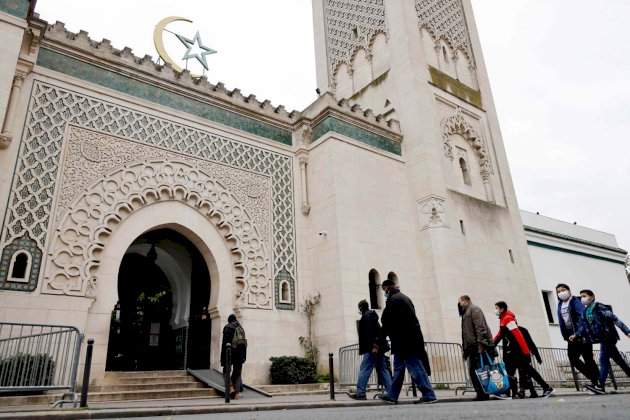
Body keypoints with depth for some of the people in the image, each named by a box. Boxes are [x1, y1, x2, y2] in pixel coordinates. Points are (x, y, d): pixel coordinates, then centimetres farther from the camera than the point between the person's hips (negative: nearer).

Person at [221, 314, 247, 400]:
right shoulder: (241, 328, 14)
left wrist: (223, 356, -10)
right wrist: (244, 356, 13)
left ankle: (231, 388, -14)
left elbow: (225, 341, -10)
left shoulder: (227, 327, -1)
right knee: (237, 373, 10)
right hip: (240, 353, 4)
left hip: (230, 351, -4)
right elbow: (244, 343, 11)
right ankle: (236, 393, 5)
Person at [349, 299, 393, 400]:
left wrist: (373, 346, -24)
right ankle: (390, 392, 6)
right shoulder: (372, 315, 21)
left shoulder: (367, 316, -8)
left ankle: (360, 393, -6)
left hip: (372, 348, -10)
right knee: (382, 370, 8)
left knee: (364, 369, -7)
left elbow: (370, 331, -19)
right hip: (378, 347, 10)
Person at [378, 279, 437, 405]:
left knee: (415, 367, -6)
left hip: (404, 341, -10)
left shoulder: (393, 300, -12)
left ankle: (429, 395, -2)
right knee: (398, 367, 14)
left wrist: (380, 338, -2)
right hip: (411, 339, 10)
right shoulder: (404, 297, 19)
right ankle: (392, 396, 19)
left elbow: (387, 322, -14)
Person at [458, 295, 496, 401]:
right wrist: (465, 349, 18)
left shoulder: (474, 309, -5)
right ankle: (480, 393, 8)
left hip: (480, 348, -10)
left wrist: (481, 345, -23)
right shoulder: (465, 313, 24)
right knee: (472, 372, 6)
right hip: (472, 348, 10)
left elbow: (481, 328, -17)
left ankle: (484, 394, -3)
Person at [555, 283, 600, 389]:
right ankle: (593, 378, 14)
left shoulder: (575, 301, -8)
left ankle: (597, 381, 9)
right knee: (573, 359, 1)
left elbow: (583, 316, -19)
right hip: (571, 335, 7)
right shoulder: (560, 304, 12)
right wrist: (565, 336, 6)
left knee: (588, 359, -2)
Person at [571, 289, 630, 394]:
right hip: (602, 338, 8)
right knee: (618, 360, 15)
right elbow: (583, 326, 8)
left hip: (608, 337, -8)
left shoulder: (599, 307, -10)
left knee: (604, 359, -13)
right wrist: (576, 335, -6)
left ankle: (601, 386, -17)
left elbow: (614, 319, -13)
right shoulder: (585, 312, 12)